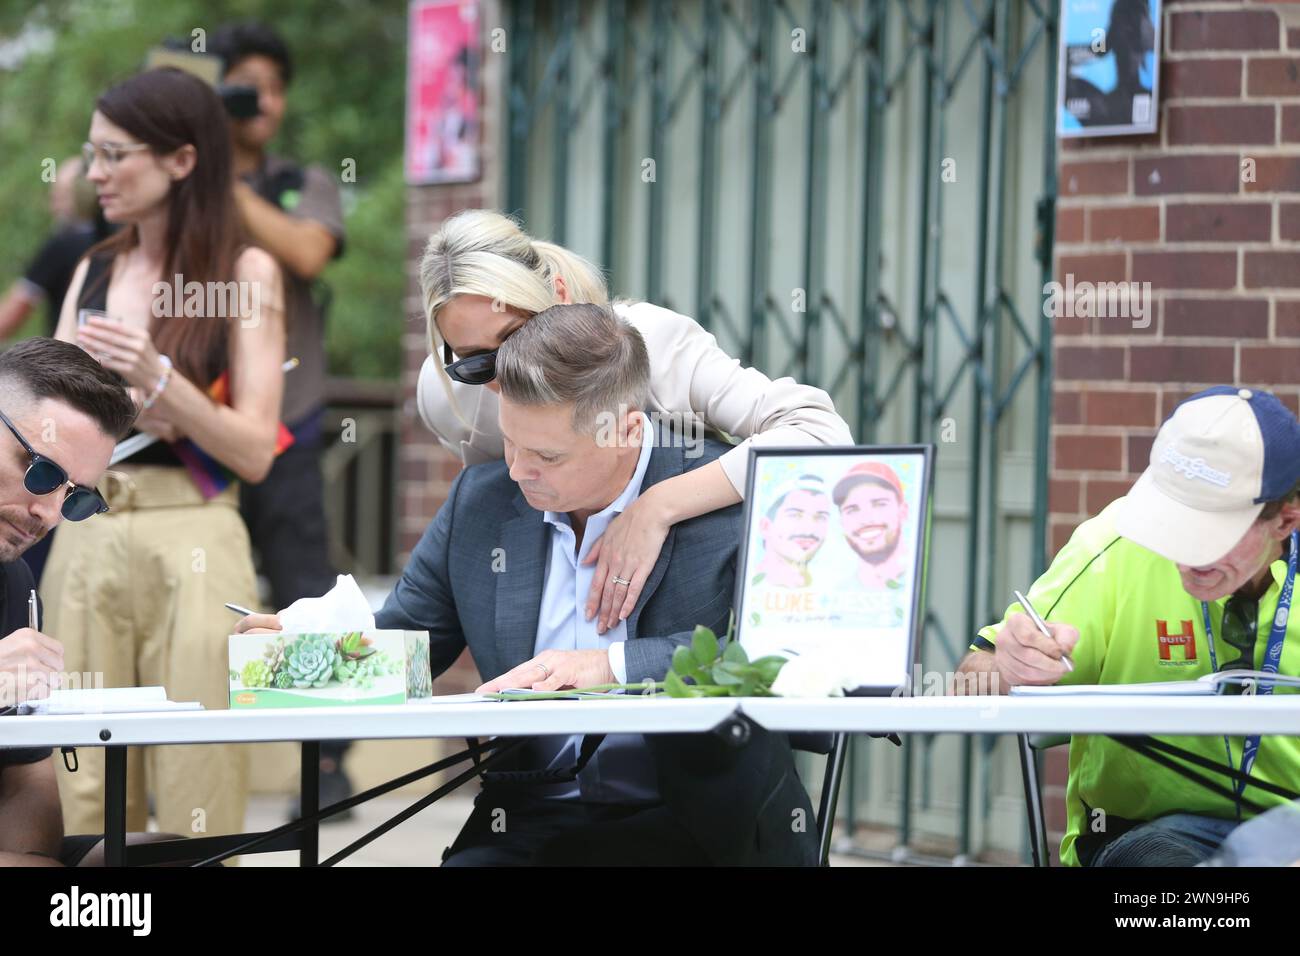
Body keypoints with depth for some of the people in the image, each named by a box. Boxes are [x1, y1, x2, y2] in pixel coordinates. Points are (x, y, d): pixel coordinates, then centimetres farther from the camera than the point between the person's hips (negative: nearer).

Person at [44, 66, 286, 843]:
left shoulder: (246, 275, 0)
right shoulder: (93, 272, 14)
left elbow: (255, 453, -5)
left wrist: (159, 381, -17)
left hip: (191, 543, -4)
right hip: (85, 539, 4)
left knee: (194, 801, -5)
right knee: (90, 795, 4)